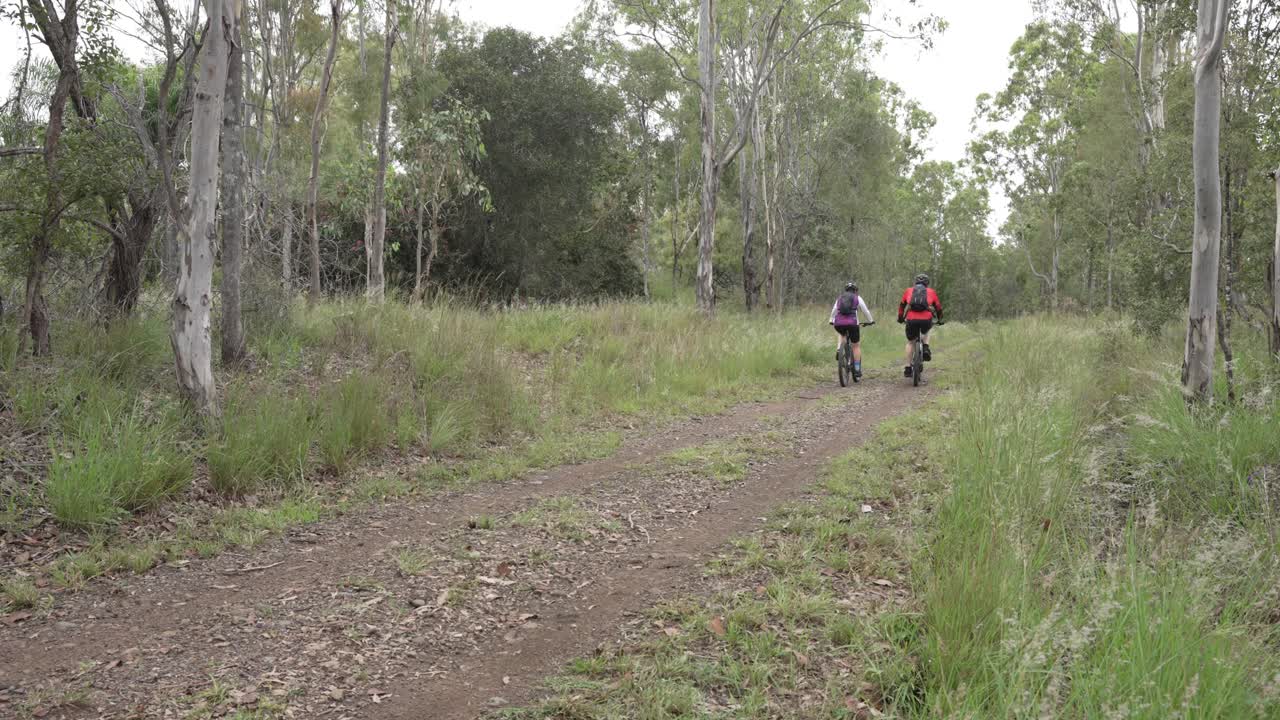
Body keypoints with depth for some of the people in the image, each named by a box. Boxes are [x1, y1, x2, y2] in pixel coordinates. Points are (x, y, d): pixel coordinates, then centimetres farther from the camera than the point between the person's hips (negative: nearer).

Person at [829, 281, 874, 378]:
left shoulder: (840, 298, 20)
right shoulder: (857, 298, 12)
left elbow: (834, 311, 32)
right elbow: (866, 311, 18)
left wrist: (831, 320, 49)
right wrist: (871, 321, 34)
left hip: (838, 323, 3)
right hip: (852, 323, -3)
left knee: (839, 333, 39)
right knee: (856, 346, 14)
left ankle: (838, 349, 14)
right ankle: (857, 369, 11)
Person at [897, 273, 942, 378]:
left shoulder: (909, 291, 20)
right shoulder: (931, 292, 19)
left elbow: (901, 305, 28)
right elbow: (939, 307, 26)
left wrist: (900, 318, 43)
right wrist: (939, 320, 42)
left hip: (911, 320, 0)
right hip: (926, 320, 0)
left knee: (910, 342, 21)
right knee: (926, 332, 37)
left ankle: (908, 368, 16)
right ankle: (926, 349, 13)